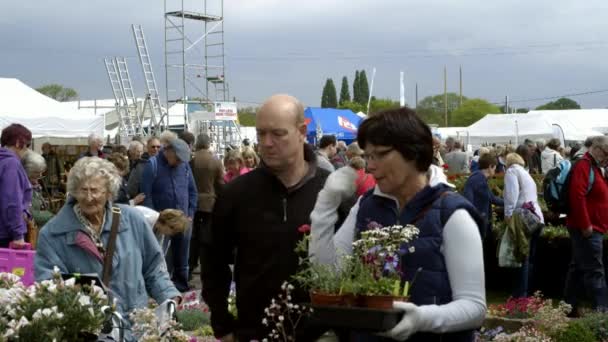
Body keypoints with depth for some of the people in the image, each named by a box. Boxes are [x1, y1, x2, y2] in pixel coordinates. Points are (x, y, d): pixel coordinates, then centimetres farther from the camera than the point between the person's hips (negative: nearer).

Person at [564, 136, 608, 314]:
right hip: (587, 230, -10)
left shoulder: (593, 166, 18)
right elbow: (577, 195, -25)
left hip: (590, 229, 10)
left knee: (578, 268, 14)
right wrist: (586, 225, -24)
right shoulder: (584, 165, -14)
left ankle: (570, 306, 20)